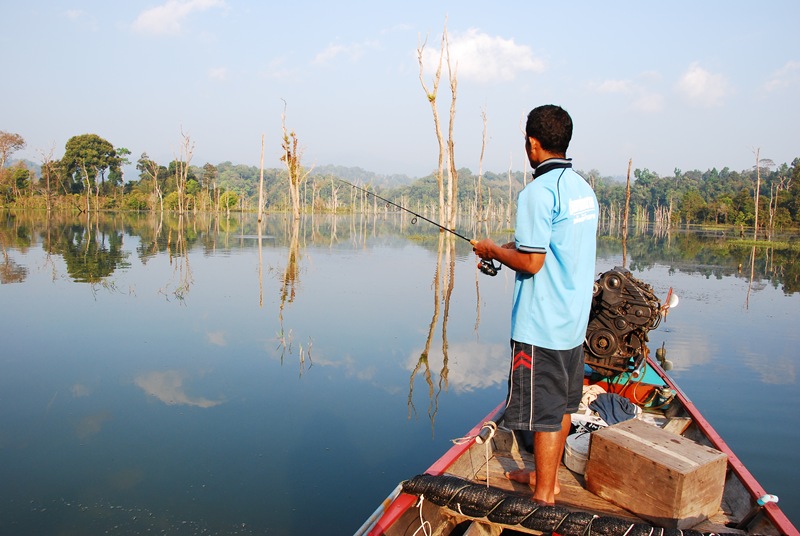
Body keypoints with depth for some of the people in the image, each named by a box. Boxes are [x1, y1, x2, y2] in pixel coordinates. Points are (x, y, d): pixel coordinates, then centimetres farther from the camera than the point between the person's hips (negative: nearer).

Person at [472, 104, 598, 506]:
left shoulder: (539, 192, -18)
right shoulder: (583, 188, 10)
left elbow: (530, 262, -21)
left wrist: (493, 250, -4)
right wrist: (515, 247, 16)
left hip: (542, 323, -9)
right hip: (574, 318, 9)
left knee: (544, 410, 2)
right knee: (563, 404, 18)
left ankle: (543, 497, 15)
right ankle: (547, 476, 34)